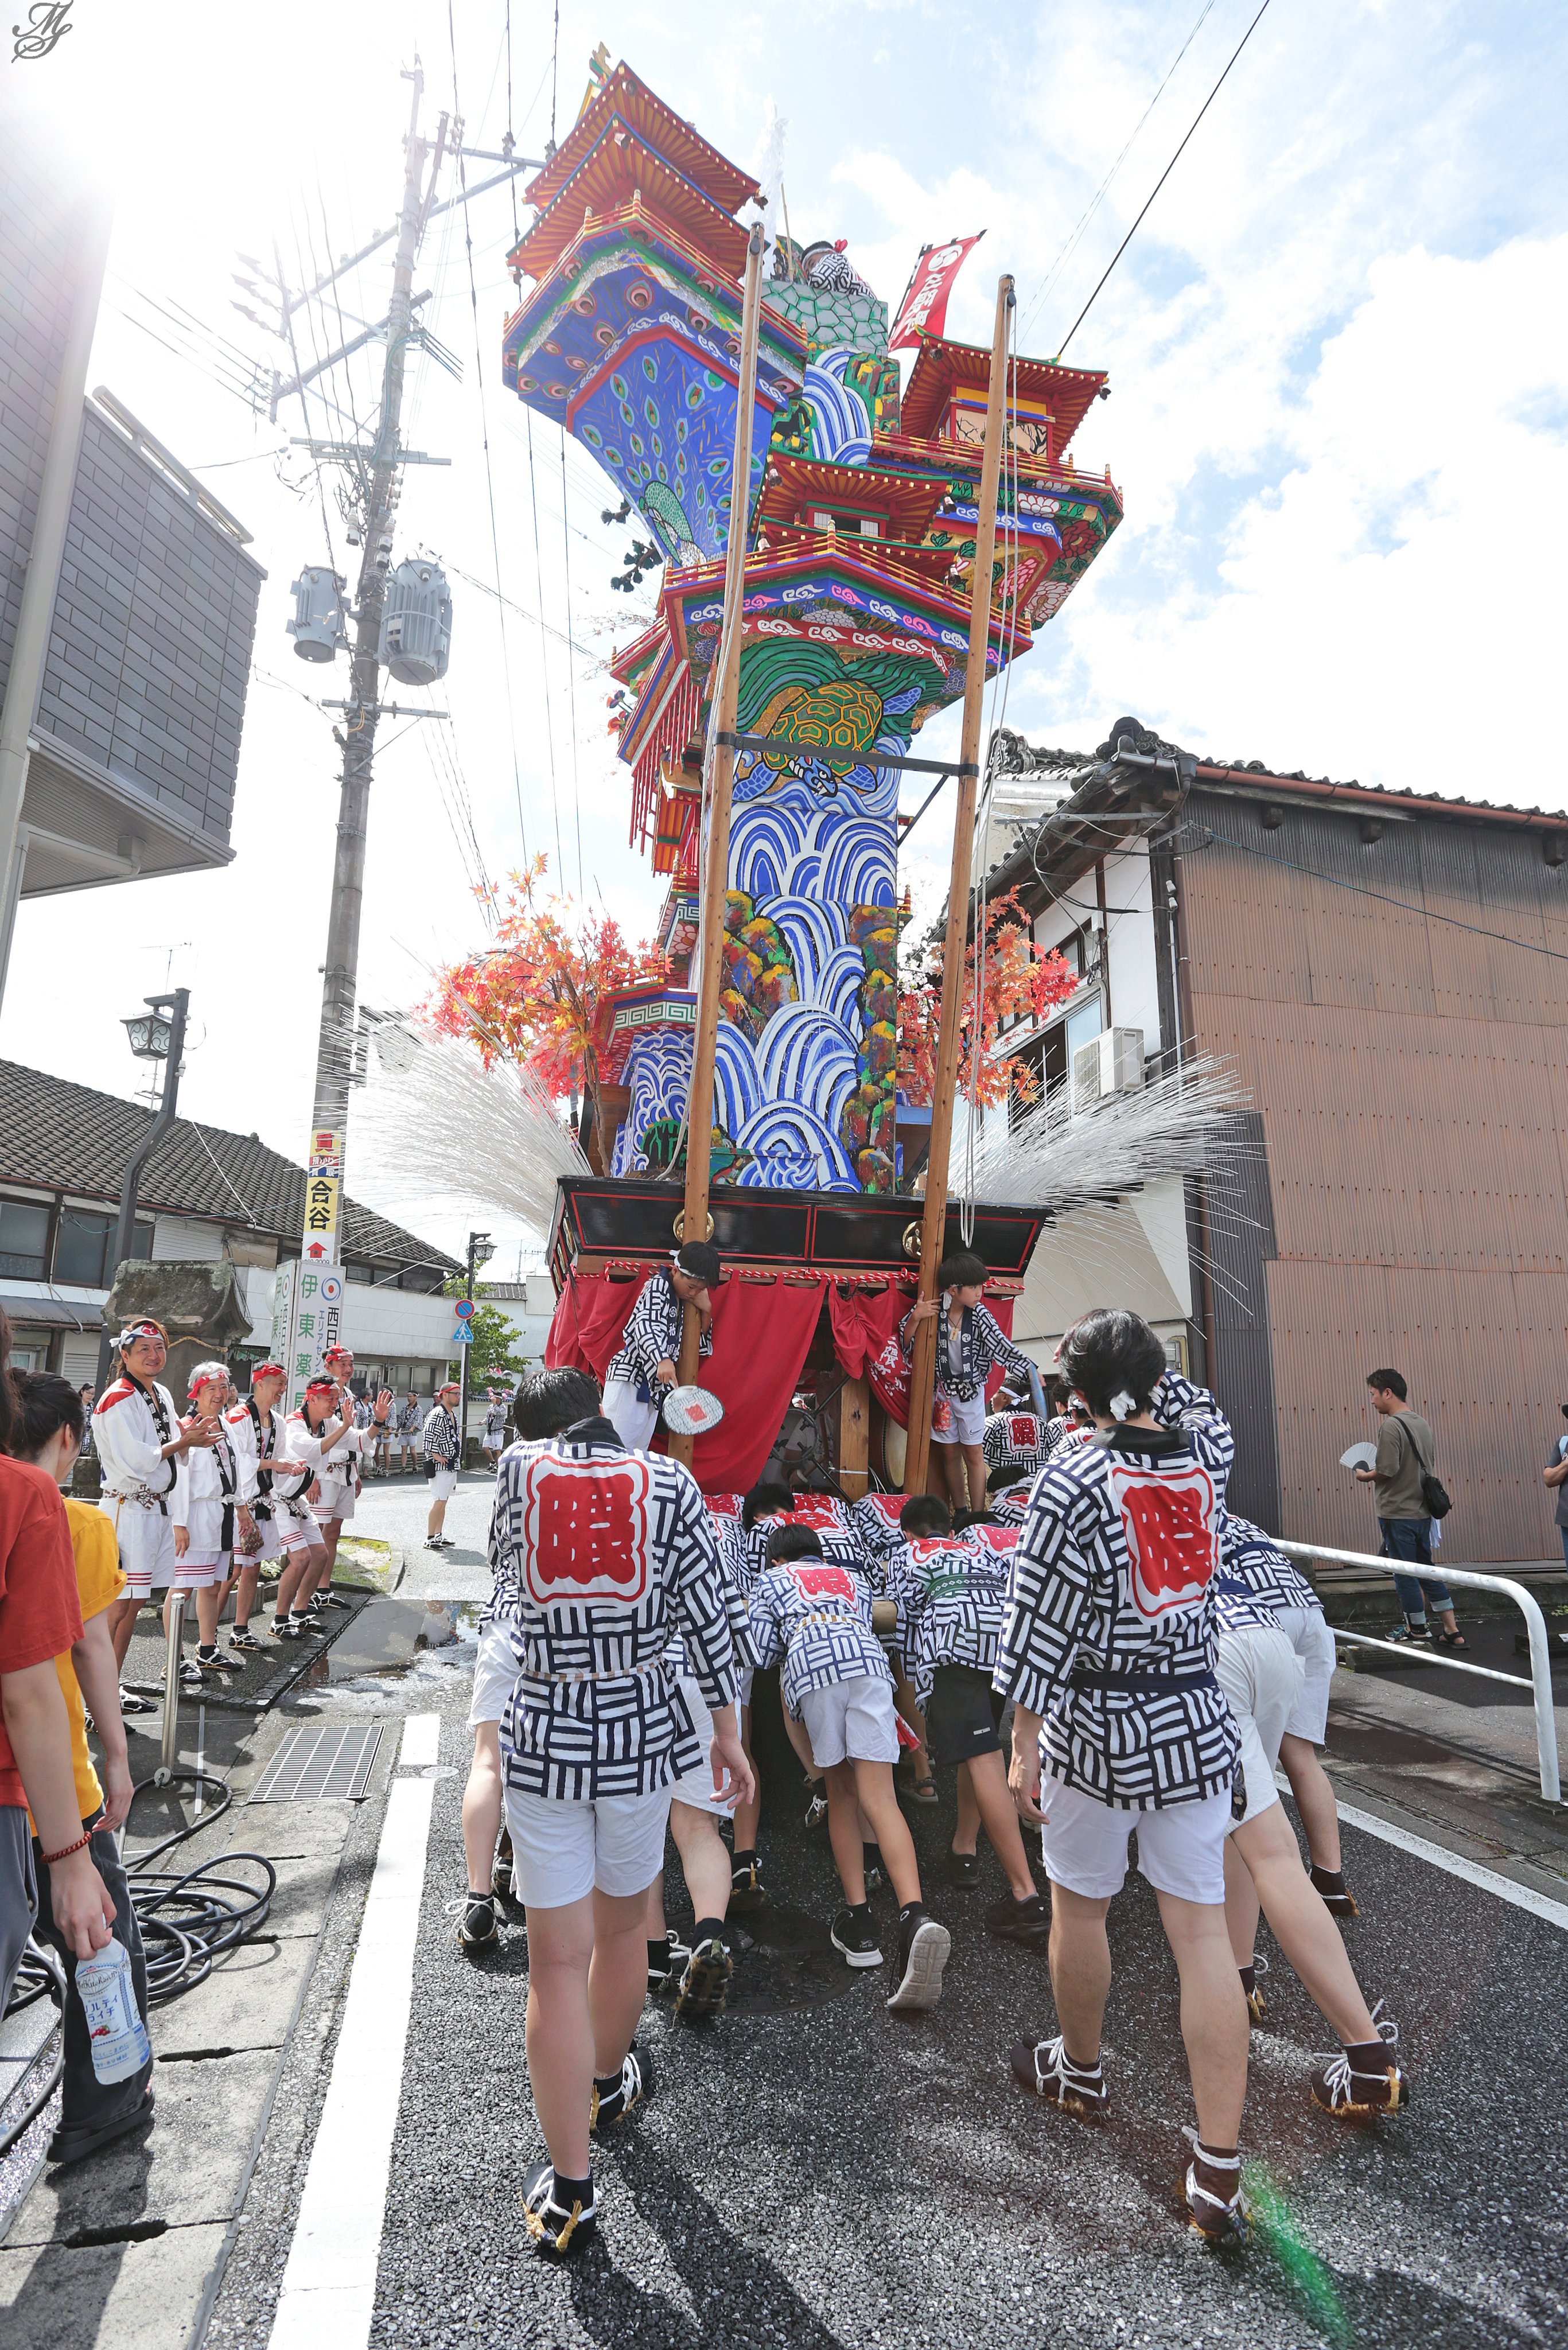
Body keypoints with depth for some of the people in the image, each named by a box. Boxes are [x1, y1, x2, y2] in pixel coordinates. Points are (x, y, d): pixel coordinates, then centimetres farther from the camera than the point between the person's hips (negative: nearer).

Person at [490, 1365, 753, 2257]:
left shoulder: (519, 1470, -7)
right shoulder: (670, 1481, -7)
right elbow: (707, 1615, -6)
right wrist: (727, 1730, 3)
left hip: (544, 1734, -1)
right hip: (642, 1728, 1)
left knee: (557, 1960, 11)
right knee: (622, 1927, 24)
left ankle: (568, 2191, 20)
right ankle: (606, 2084, 49)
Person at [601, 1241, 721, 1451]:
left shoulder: (684, 1301, 14)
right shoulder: (659, 1285, -9)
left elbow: (703, 1347, 20)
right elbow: (646, 1326, -28)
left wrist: (706, 1310, 2)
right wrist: (663, 1360, -46)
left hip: (653, 1387, 8)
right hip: (629, 1378, -8)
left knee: (637, 1456, 8)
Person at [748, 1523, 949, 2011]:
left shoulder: (771, 1579, 28)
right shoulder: (854, 1580, 37)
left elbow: (762, 1651, 17)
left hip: (809, 1664, -2)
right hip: (868, 1661, 2)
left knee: (842, 1792, 15)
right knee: (879, 1798, -7)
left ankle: (857, 1917, 10)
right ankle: (914, 1917, -25)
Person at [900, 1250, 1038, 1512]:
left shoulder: (980, 1314, -14)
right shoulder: (931, 1309, -16)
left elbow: (1001, 1345, -20)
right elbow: (906, 1342, -9)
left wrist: (1029, 1368, -34)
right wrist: (915, 1318, -27)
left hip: (971, 1389, 0)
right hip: (941, 1389, 0)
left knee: (974, 1453, 5)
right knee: (950, 1452, 11)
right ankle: (959, 1512, 24)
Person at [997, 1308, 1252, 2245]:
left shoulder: (1074, 1477, -18)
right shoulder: (1208, 1456, -6)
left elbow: (1042, 1625, -16)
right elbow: (1199, 1408, 20)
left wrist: (1024, 1744, -9)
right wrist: (1138, 1354, 14)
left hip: (1095, 1729, -3)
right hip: (1196, 1724, 4)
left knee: (1079, 1909, 20)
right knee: (1203, 1930, 10)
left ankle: (1081, 2071, 43)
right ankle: (1219, 2174, 17)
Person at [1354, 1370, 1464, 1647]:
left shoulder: (1390, 1426, -18)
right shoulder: (1421, 1423, 9)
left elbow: (1387, 1470, -23)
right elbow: (1426, 1466, 17)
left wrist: (1364, 1476, -4)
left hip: (1397, 1513, -8)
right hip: (1422, 1511, 8)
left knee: (1405, 1575, 4)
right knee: (1427, 1571, 16)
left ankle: (1418, 1630, 13)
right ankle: (1452, 1631, 18)